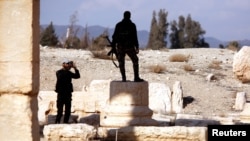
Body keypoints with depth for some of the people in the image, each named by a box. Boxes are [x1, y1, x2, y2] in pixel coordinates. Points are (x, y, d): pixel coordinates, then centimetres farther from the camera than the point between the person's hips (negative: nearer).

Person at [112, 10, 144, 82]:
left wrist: (113, 46, 7)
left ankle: (124, 78, 3)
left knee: (121, 63, 9)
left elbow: (115, 36, 1)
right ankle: (136, 77, 2)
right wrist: (137, 47, -2)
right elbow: (134, 37, -5)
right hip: (130, 47, -2)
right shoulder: (132, 25, -3)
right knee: (135, 61, 9)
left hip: (120, 47, 2)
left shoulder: (118, 25, 3)